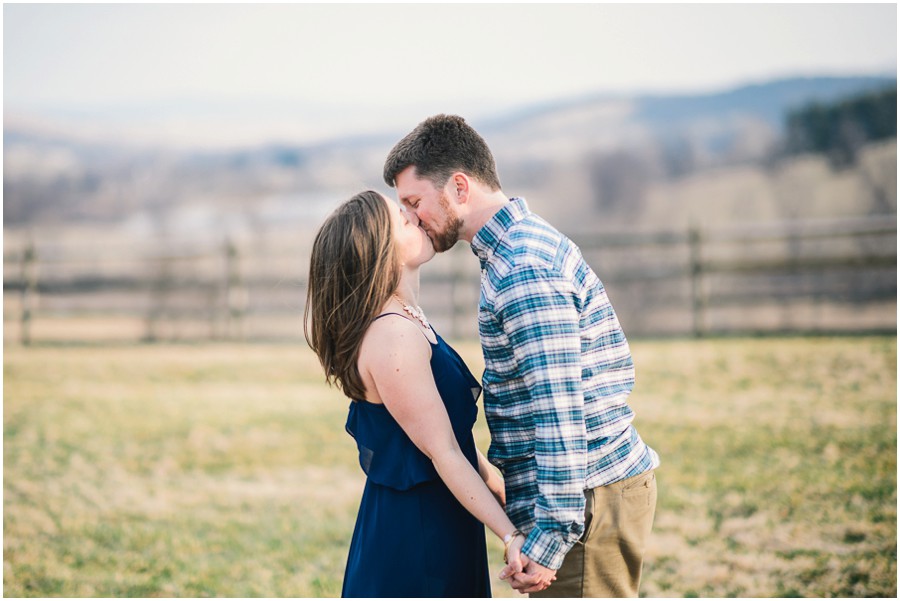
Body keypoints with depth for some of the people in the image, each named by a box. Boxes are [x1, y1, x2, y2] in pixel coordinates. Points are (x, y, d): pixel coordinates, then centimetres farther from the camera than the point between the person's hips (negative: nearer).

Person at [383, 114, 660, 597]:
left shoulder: (523, 269, -19)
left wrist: (551, 534, -25)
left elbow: (559, 411, -24)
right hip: (598, 485, 10)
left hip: (586, 499, -10)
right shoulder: (521, 244, 15)